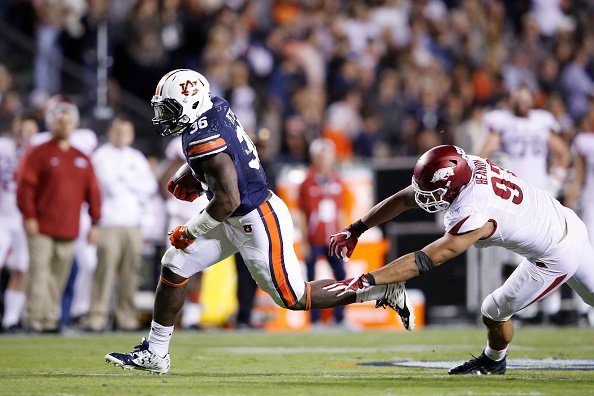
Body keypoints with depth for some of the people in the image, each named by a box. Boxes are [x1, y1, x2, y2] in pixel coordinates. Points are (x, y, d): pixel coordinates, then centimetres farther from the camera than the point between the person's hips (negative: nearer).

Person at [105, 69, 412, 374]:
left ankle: (383, 290, 13)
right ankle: (154, 353, 16)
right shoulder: (216, 106, -2)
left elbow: (228, 200, -31)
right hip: (236, 221, 10)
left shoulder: (204, 139, -28)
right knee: (174, 268, 7)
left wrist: (190, 232, -17)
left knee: (294, 299, 3)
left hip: (259, 223, -10)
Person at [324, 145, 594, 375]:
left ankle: (493, 362, 40)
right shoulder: (465, 167, -14)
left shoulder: (474, 216, -35)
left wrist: (365, 281, -38)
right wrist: (355, 231, -7)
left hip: (555, 258, -7)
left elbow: (423, 262, -35)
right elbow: (403, 199, -6)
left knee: (494, 312, 10)